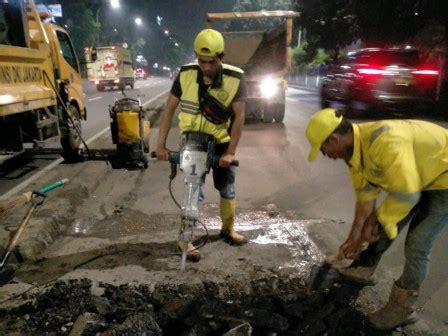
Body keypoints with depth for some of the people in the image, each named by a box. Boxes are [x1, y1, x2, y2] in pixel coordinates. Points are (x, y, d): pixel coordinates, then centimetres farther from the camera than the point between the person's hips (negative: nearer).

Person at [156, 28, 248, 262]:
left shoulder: (235, 78, -18)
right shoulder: (185, 74, -15)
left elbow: (239, 116, -15)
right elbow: (169, 109, -8)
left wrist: (230, 152, -19)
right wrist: (161, 144, -12)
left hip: (221, 142, 1)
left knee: (228, 189, 13)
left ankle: (228, 229, 36)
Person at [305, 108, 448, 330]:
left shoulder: (383, 140, -39)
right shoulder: (353, 150, -8)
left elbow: (406, 193, -39)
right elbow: (365, 195, -2)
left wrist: (376, 218, -22)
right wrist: (354, 236, 0)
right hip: (413, 177, 8)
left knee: (416, 245, -5)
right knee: (384, 227, 14)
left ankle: (402, 309, 12)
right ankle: (362, 269, 35)